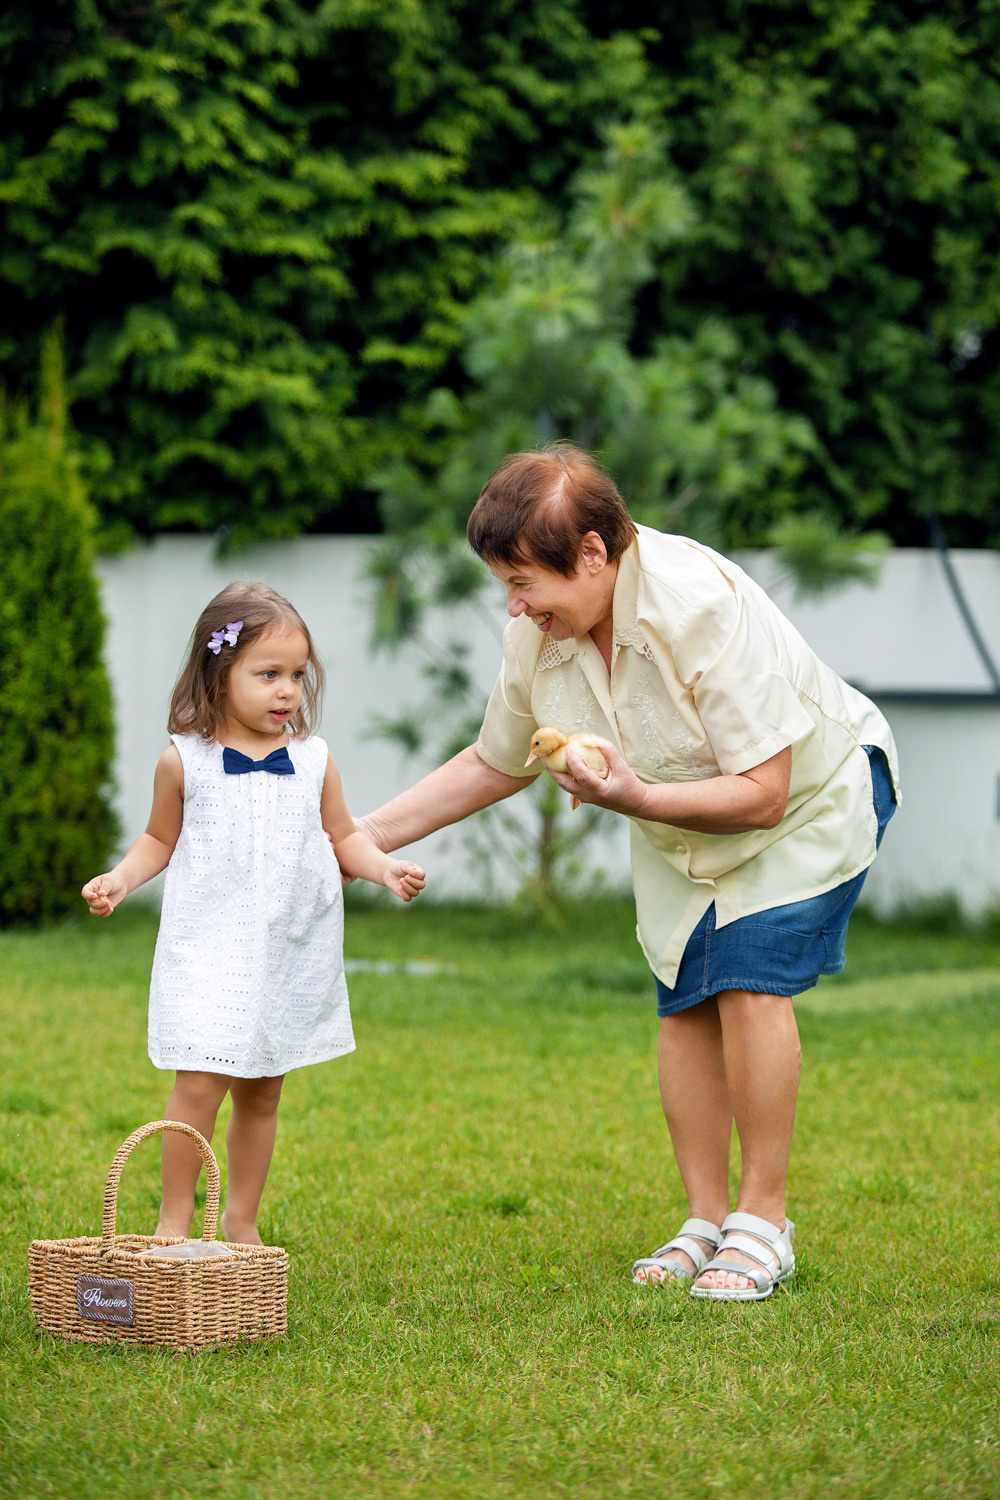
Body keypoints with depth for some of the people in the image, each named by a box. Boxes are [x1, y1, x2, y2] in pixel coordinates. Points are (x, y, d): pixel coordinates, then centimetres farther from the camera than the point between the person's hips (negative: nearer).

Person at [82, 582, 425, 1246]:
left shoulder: (314, 761, 3)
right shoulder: (184, 761, -3)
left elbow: (343, 837, 11)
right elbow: (160, 839, 9)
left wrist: (384, 866, -7)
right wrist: (120, 878, -7)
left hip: (292, 954, 3)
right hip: (207, 949, -3)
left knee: (261, 1093, 12)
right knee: (200, 1084, -12)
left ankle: (242, 1221, 26)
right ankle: (175, 1220, 3)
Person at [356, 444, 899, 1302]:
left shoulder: (703, 610, -36)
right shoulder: (537, 638, -15)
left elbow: (761, 794, -33)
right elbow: (495, 764, 4)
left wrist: (635, 800, -44)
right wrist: (369, 836, -2)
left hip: (810, 792, -6)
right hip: (682, 829, 6)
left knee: (750, 980, -19)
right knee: (684, 1002, -3)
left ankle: (763, 1221, -10)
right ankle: (706, 1222, 7)